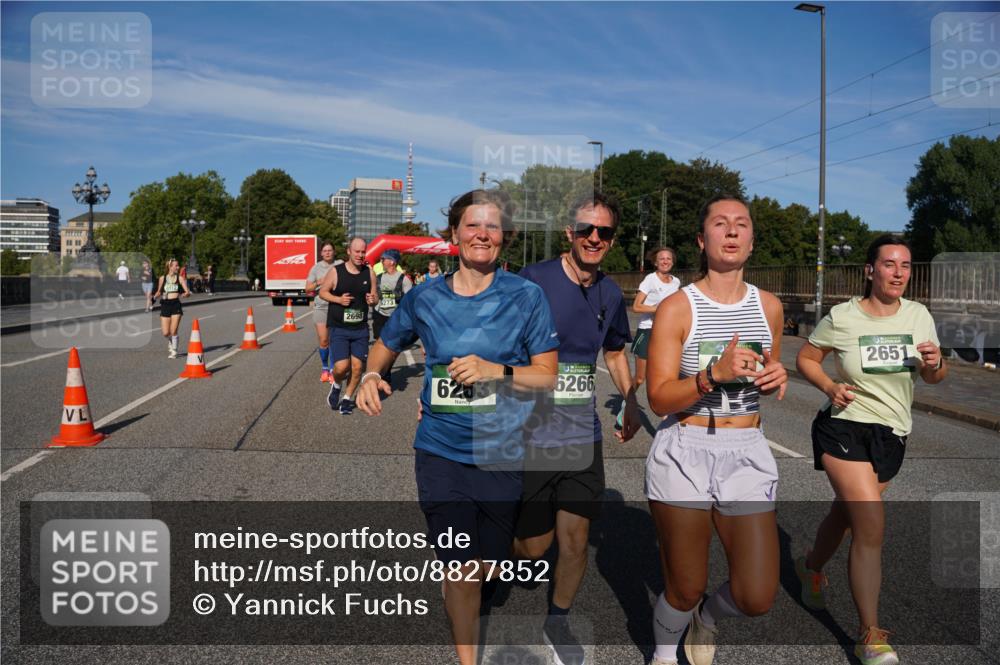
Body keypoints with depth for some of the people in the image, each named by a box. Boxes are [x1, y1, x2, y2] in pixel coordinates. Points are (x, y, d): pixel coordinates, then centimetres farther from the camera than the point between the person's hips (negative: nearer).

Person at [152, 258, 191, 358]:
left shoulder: (180, 278, 2)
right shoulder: (162, 278, 6)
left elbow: (188, 292, -3)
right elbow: (159, 292, 18)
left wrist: (185, 294, -24)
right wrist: (154, 296, -1)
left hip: (176, 305, -1)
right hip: (165, 305, 1)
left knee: (173, 331, -6)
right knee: (165, 333, -1)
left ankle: (174, 351, 11)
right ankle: (170, 342, 33)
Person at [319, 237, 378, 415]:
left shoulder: (369, 273, 3)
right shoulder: (335, 271, -6)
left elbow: (374, 296, 11)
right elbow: (322, 292, 3)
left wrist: (373, 300, -13)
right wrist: (338, 299, -14)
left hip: (361, 329, 3)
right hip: (339, 328, -3)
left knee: (357, 367, 4)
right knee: (341, 367, -13)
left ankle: (347, 399, 25)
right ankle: (336, 386, 22)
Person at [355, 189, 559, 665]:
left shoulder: (526, 296, -4)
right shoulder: (424, 298, 1)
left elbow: (548, 376, -4)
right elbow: (386, 346, 16)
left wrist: (495, 371, -20)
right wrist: (370, 376, -5)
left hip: (505, 454, 0)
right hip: (441, 452, 0)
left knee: (491, 565, 16)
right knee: (460, 570, 3)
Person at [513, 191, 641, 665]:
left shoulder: (610, 294, 5)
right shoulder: (532, 282, -12)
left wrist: (630, 399, 6)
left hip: (583, 435, 4)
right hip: (529, 436, -4)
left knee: (574, 542, 7)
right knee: (534, 546, 6)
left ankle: (558, 621, 33)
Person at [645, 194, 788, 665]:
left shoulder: (769, 306, 5)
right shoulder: (676, 308, -8)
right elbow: (658, 399, -12)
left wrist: (777, 377, -3)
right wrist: (714, 373, -27)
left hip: (747, 454, 4)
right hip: (683, 454, -3)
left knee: (757, 598, -1)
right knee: (684, 591, 7)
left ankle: (707, 617, 35)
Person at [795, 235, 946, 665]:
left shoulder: (918, 316, 1)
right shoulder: (842, 318, -10)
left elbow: (934, 378, 9)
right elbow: (805, 358, 2)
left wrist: (935, 363, -14)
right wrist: (830, 387, -16)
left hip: (891, 437, 5)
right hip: (845, 428, -4)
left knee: (845, 513, 19)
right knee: (872, 527, -13)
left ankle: (811, 566, 52)